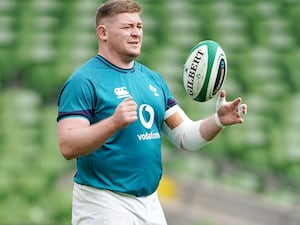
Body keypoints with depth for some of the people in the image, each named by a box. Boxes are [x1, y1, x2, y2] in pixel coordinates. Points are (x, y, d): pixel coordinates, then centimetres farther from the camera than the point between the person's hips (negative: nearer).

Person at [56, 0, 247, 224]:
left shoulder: (153, 79, 12)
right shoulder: (84, 81, -10)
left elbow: (185, 137, 12)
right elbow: (68, 146, -19)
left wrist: (218, 120, -7)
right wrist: (114, 122, -32)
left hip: (150, 203, 7)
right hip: (104, 205, -7)